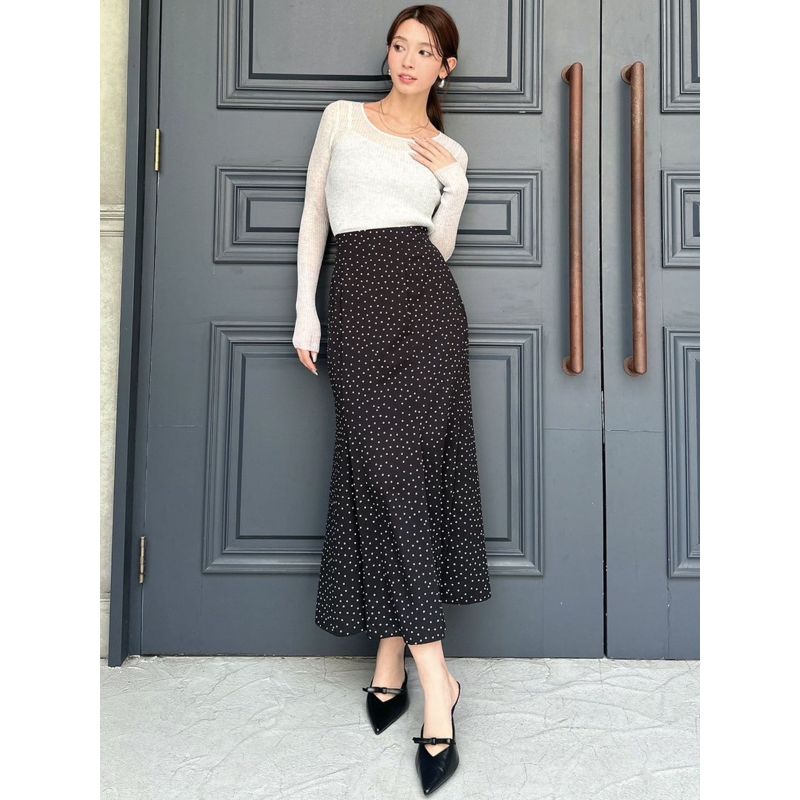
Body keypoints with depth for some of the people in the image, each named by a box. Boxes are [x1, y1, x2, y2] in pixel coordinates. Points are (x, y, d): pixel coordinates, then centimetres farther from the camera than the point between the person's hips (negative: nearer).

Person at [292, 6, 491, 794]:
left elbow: (441, 246, 11)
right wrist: (306, 310, 3)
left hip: (425, 301, 1)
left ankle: (393, 654, 9)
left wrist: (455, 184, -1)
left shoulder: (449, 152, 16)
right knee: (383, 471, -7)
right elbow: (313, 216, 11)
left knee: (409, 469, -5)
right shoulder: (342, 116, 17)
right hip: (356, 300, 0)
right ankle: (434, 679, 2)